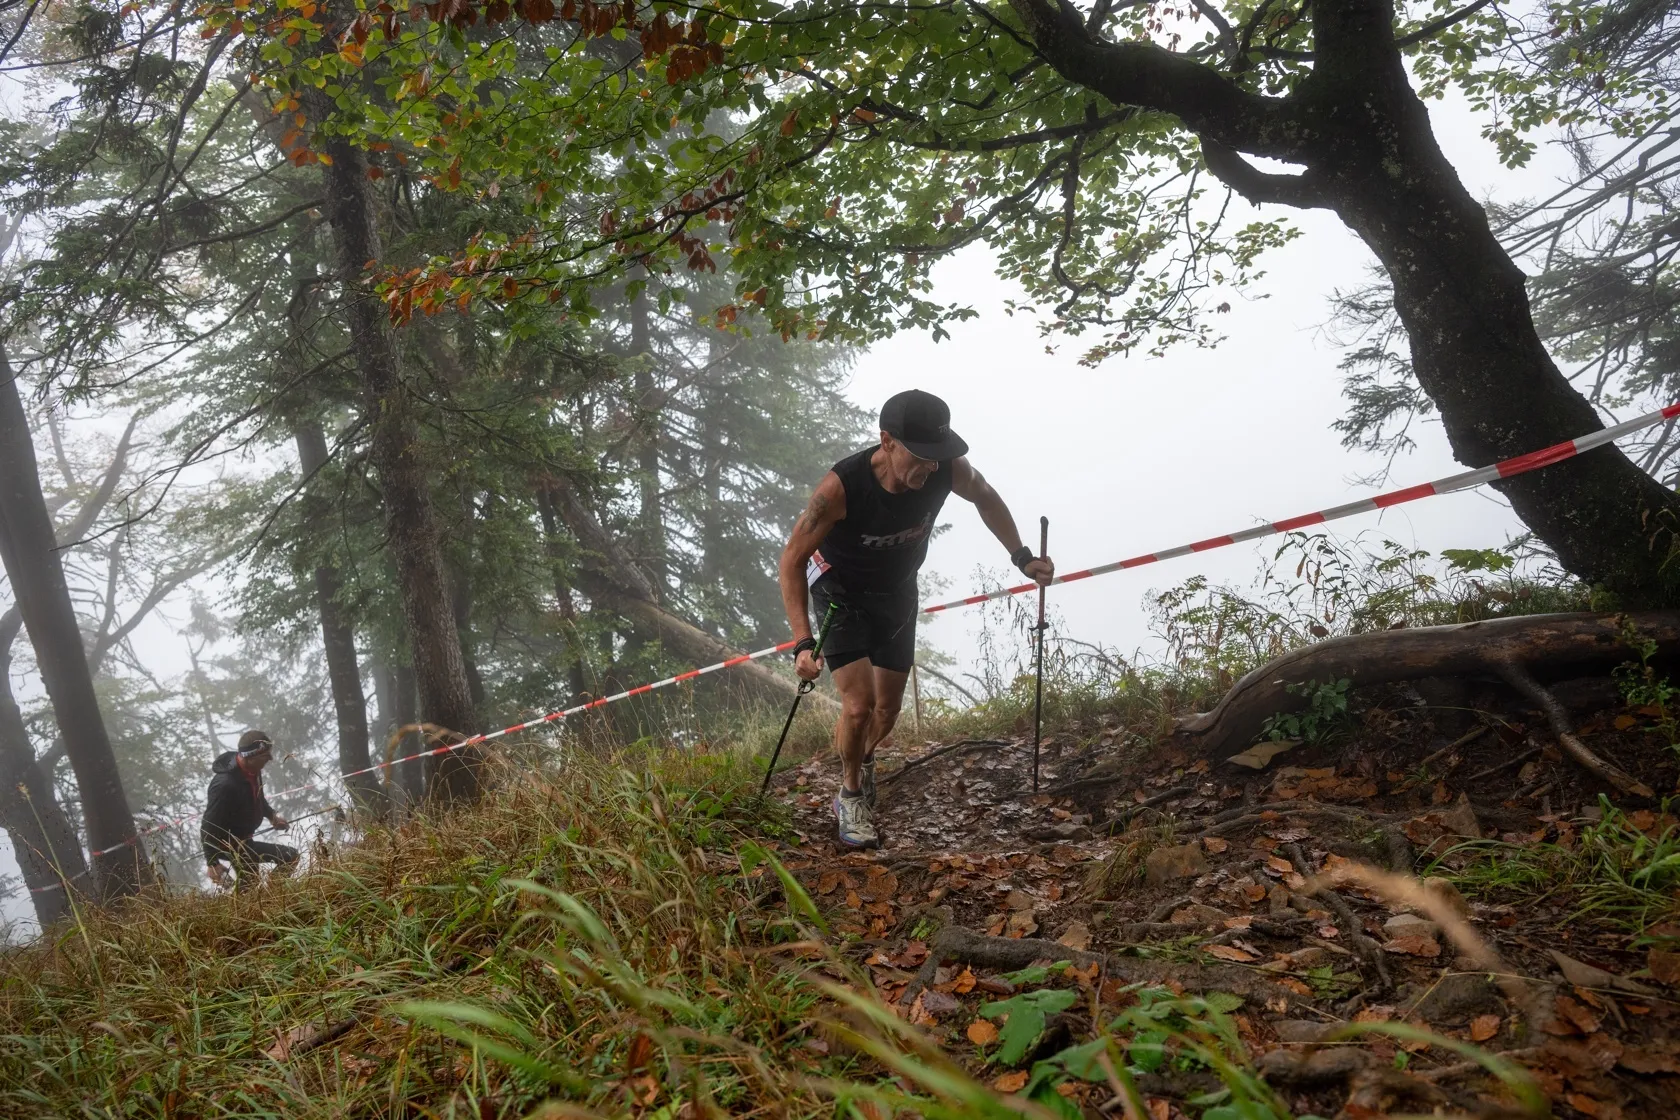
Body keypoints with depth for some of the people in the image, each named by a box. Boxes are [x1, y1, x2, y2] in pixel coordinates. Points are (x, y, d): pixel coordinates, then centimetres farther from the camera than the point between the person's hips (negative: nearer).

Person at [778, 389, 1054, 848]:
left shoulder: (948, 469, -26)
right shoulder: (841, 487, -37)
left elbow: (986, 499, 0)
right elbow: (792, 560, -28)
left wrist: (1021, 556, -3)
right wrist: (803, 643, -35)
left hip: (897, 592, 4)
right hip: (841, 593, -4)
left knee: (887, 709, 12)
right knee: (859, 704, -17)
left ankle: (864, 763, 47)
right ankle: (851, 796, 12)